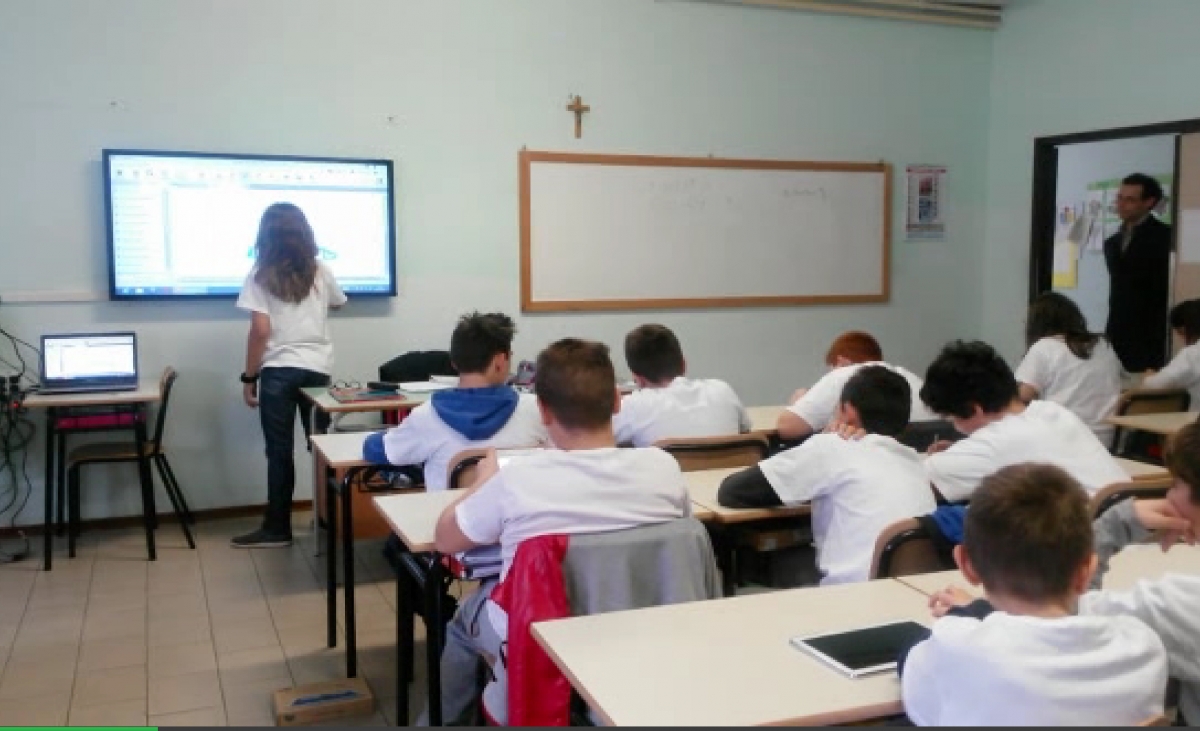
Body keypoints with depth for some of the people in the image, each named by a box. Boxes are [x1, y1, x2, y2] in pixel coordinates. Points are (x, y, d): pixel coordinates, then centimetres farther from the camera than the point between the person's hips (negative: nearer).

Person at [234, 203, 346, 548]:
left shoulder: (260, 275, -3)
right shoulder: (320, 271, 7)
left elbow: (260, 330, -10)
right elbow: (338, 303, 27)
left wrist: (249, 377, -3)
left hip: (279, 372, -3)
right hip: (318, 369, 3)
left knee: (279, 452, 2)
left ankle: (277, 528, 8)